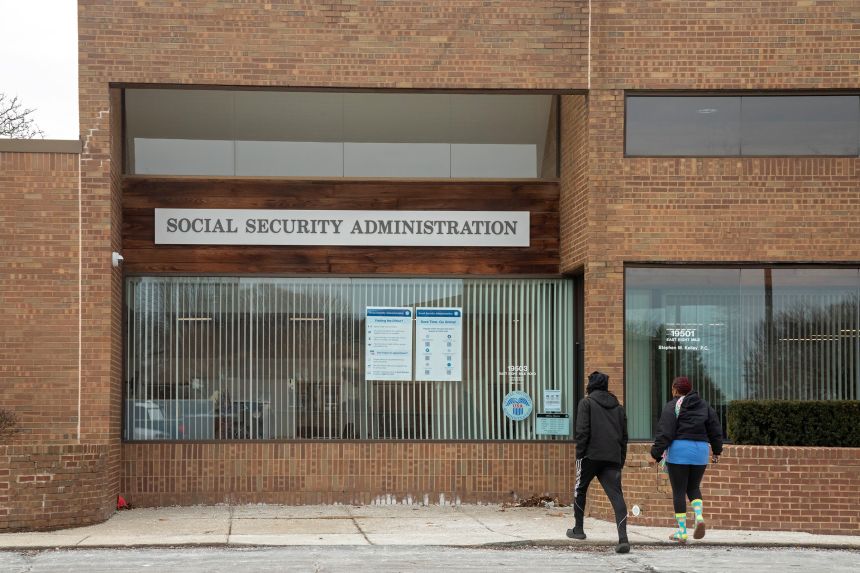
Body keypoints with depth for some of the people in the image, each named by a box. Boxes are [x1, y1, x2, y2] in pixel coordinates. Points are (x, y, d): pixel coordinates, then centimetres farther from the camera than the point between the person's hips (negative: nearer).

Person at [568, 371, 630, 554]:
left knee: (580, 490, 18)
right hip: (612, 458, 4)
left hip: (591, 455, -4)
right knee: (616, 495, -6)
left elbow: (582, 431, -9)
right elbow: (624, 435, 17)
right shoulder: (618, 407, 18)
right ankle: (623, 538, -21)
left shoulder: (586, 403, 1)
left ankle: (578, 529, 28)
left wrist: (579, 454, -4)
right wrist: (621, 460, 19)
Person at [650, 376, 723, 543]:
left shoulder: (673, 406, -4)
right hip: (701, 449, 5)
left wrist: (656, 453, -9)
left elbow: (665, 432, -12)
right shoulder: (704, 406, 12)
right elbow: (715, 430, 14)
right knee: (693, 488, 18)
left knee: (679, 491, 2)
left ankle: (682, 531, 1)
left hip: (679, 449, -5)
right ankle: (699, 516, -8)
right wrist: (717, 451, 26)